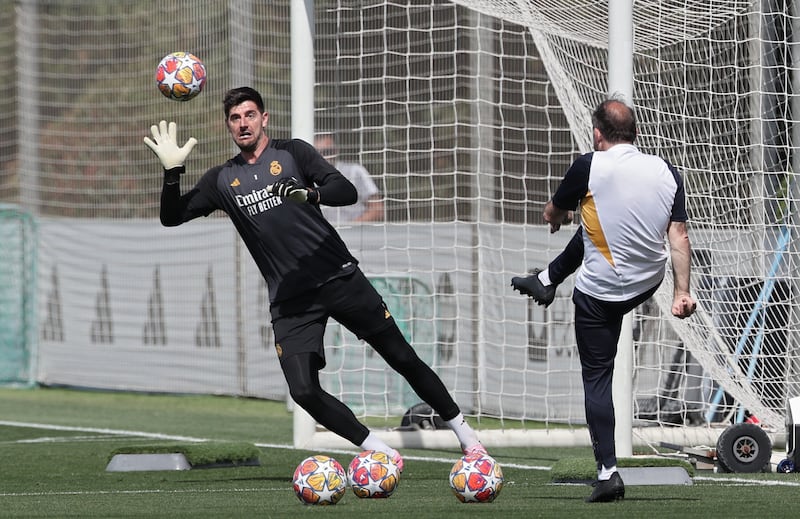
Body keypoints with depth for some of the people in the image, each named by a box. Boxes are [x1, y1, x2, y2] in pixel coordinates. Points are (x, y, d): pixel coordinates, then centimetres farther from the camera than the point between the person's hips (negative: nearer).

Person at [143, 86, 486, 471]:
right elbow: (172, 217, 7)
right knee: (304, 392, -13)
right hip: (289, 301, 2)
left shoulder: (292, 152, 2)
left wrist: (309, 193, -29)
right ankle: (376, 450, 2)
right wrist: (172, 171, -9)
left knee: (403, 359, 0)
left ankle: (463, 433, 15)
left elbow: (347, 192, -9)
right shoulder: (222, 180, 9)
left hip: (339, 277, -2)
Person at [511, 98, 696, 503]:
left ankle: (607, 473, -2)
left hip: (601, 294, -5)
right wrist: (682, 290, -3)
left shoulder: (589, 167, -17)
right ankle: (547, 280, 59)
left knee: (597, 376, 4)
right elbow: (679, 235, -6)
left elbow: (553, 215, 1)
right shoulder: (667, 172, -5)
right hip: (649, 283, 5)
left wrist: (556, 217, 25)